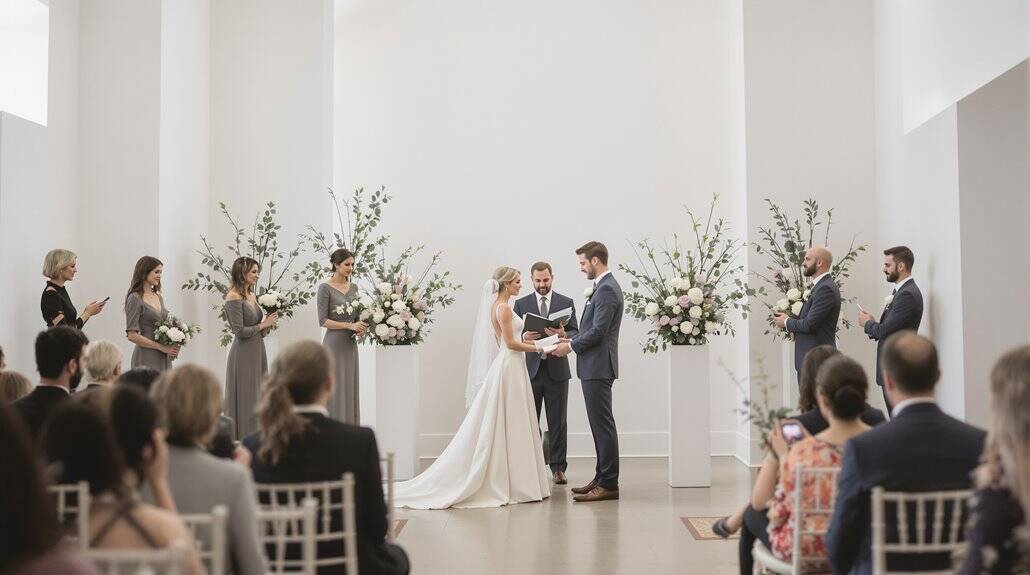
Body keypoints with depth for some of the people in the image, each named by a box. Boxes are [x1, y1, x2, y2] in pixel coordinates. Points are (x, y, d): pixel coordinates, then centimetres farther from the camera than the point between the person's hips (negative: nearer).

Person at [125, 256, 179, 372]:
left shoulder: (159, 297, 15)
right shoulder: (135, 298, -7)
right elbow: (132, 335, -13)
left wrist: (173, 347, 2)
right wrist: (161, 347, -12)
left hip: (164, 358, 7)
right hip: (147, 358, -7)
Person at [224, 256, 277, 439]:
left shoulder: (252, 295, 11)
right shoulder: (233, 297, -13)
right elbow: (239, 331, -18)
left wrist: (268, 324, 0)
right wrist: (263, 325, -9)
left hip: (257, 350, 8)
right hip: (243, 354, -8)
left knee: (258, 397, 10)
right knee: (245, 399, -1)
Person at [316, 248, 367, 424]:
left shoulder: (354, 287, 11)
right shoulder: (326, 288, -9)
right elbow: (323, 320, -14)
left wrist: (361, 328, -4)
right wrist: (350, 326, -20)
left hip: (350, 345, 7)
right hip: (334, 344, -7)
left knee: (350, 389, 8)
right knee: (335, 390, -4)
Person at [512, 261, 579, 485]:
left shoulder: (566, 303, 6)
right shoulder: (521, 304, 8)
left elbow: (576, 333, 1)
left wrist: (563, 334, -21)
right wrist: (524, 337, -18)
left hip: (556, 370, -1)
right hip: (530, 369, 1)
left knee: (558, 422, 2)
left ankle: (558, 468, 7)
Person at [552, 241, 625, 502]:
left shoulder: (607, 289, -16)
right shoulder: (604, 287, 17)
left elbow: (598, 331, -21)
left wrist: (571, 346, -10)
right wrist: (572, 341, 10)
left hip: (598, 367, -11)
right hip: (594, 367, 11)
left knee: (603, 425, -7)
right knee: (600, 425, 14)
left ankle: (608, 485, -3)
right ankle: (602, 478, 21)